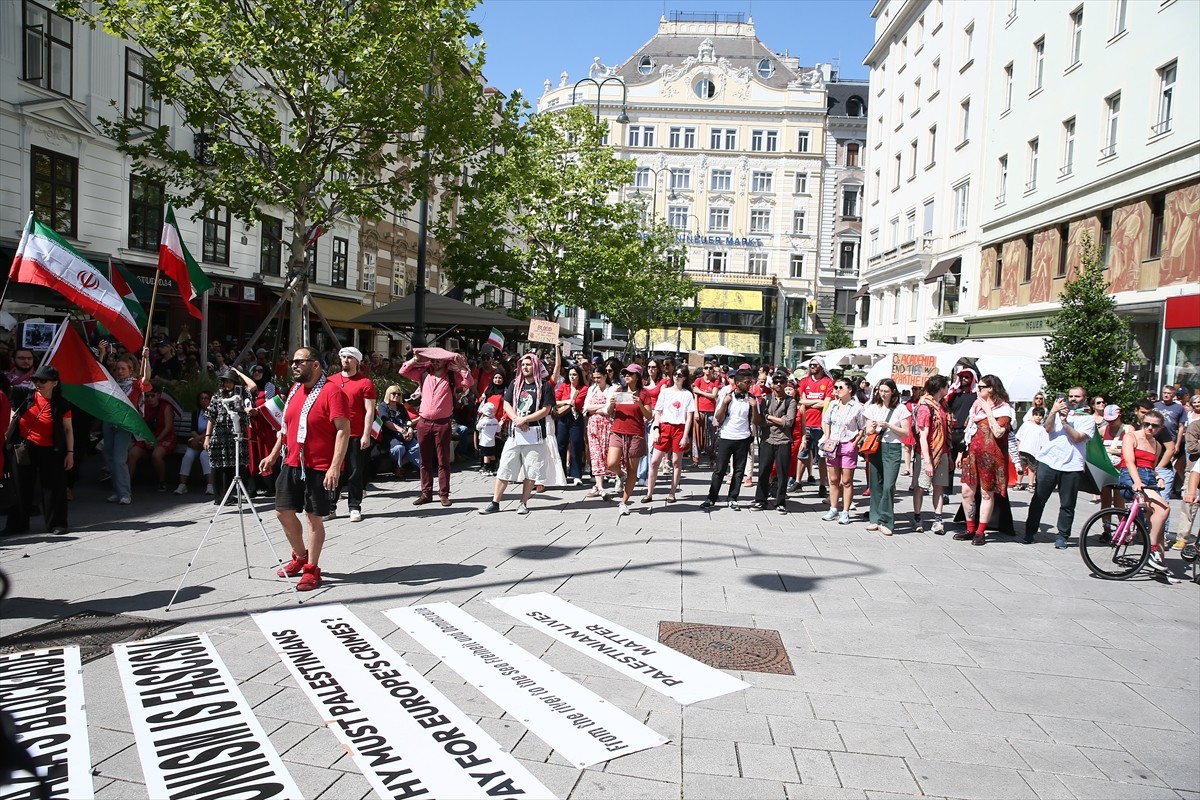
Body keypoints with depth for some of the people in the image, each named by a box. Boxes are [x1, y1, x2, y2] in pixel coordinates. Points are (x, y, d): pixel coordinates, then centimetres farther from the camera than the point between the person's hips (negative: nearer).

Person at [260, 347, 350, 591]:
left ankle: (312, 569, 14)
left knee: (314, 517, 1)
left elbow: (343, 430, -20)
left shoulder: (331, 392, -14)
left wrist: (335, 466, -26)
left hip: (319, 468, -8)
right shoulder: (295, 390, 11)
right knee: (283, 511, 12)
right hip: (291, 464, 8)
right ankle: (300, 557, 33)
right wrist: (273, 455, 19)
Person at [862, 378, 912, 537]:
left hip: (893, 448, -3)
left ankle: (885, 521, -3)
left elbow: (906, 432, -1)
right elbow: (867, 431, 11)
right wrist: (872, 428, -11)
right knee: (875, 485, 5)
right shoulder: (873, 408, 10)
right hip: (875, 447, 3)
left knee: (888, 485, -10)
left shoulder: (900, 409, 1)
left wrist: (888, 425, -12)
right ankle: (875, 519, 14)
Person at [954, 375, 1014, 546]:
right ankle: (970, 529, 16)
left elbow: (998, 432, -20)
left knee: (986, 493, 2)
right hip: (972, 454, 6)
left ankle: (981, 532, 9)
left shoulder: (1003, 409, -5)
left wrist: (988, 411, -15)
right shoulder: (977, 405, 15)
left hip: (990, 456, -6)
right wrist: (962, 452, 16)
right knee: (967, 491, 5)